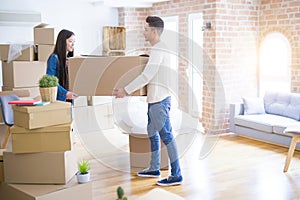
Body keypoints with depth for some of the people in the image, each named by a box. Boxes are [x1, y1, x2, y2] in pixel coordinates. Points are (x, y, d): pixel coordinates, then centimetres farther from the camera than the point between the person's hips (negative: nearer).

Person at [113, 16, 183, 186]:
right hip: (155, 99, 11)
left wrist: (126, 91, -18)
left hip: (159, 100, -11)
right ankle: (154, 169, 29)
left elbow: (146, 76, -22)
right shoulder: (160, 48, 16)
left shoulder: (158, 50, -16)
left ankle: (176, 175, -2)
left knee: (166, 135, -7)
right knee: (152, 132, 18)